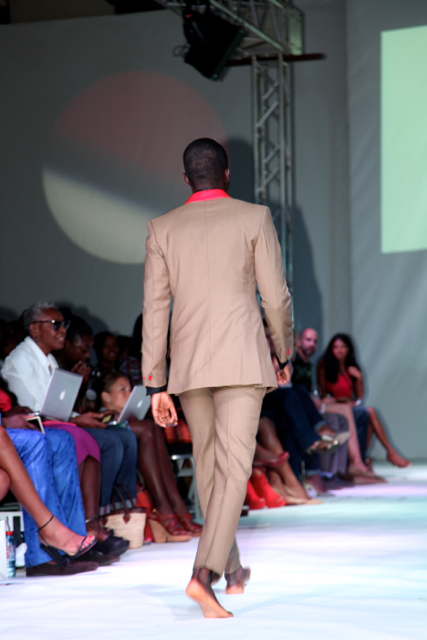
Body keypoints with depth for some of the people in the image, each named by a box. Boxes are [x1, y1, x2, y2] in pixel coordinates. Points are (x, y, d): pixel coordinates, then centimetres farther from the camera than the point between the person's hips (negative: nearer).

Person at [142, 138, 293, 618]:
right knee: (233, 467, -8)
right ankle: (205, 572, -24)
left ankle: (231, 569, 30)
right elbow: (275, 297, 0)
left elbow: (154, 308, 3)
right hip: (242, 359, -3)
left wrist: (155, 385, 4)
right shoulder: (254, 219, 1)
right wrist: (285, 354, 15)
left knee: (208, 465, 17)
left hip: (187, 363, 3)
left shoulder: (162, 229, 6)